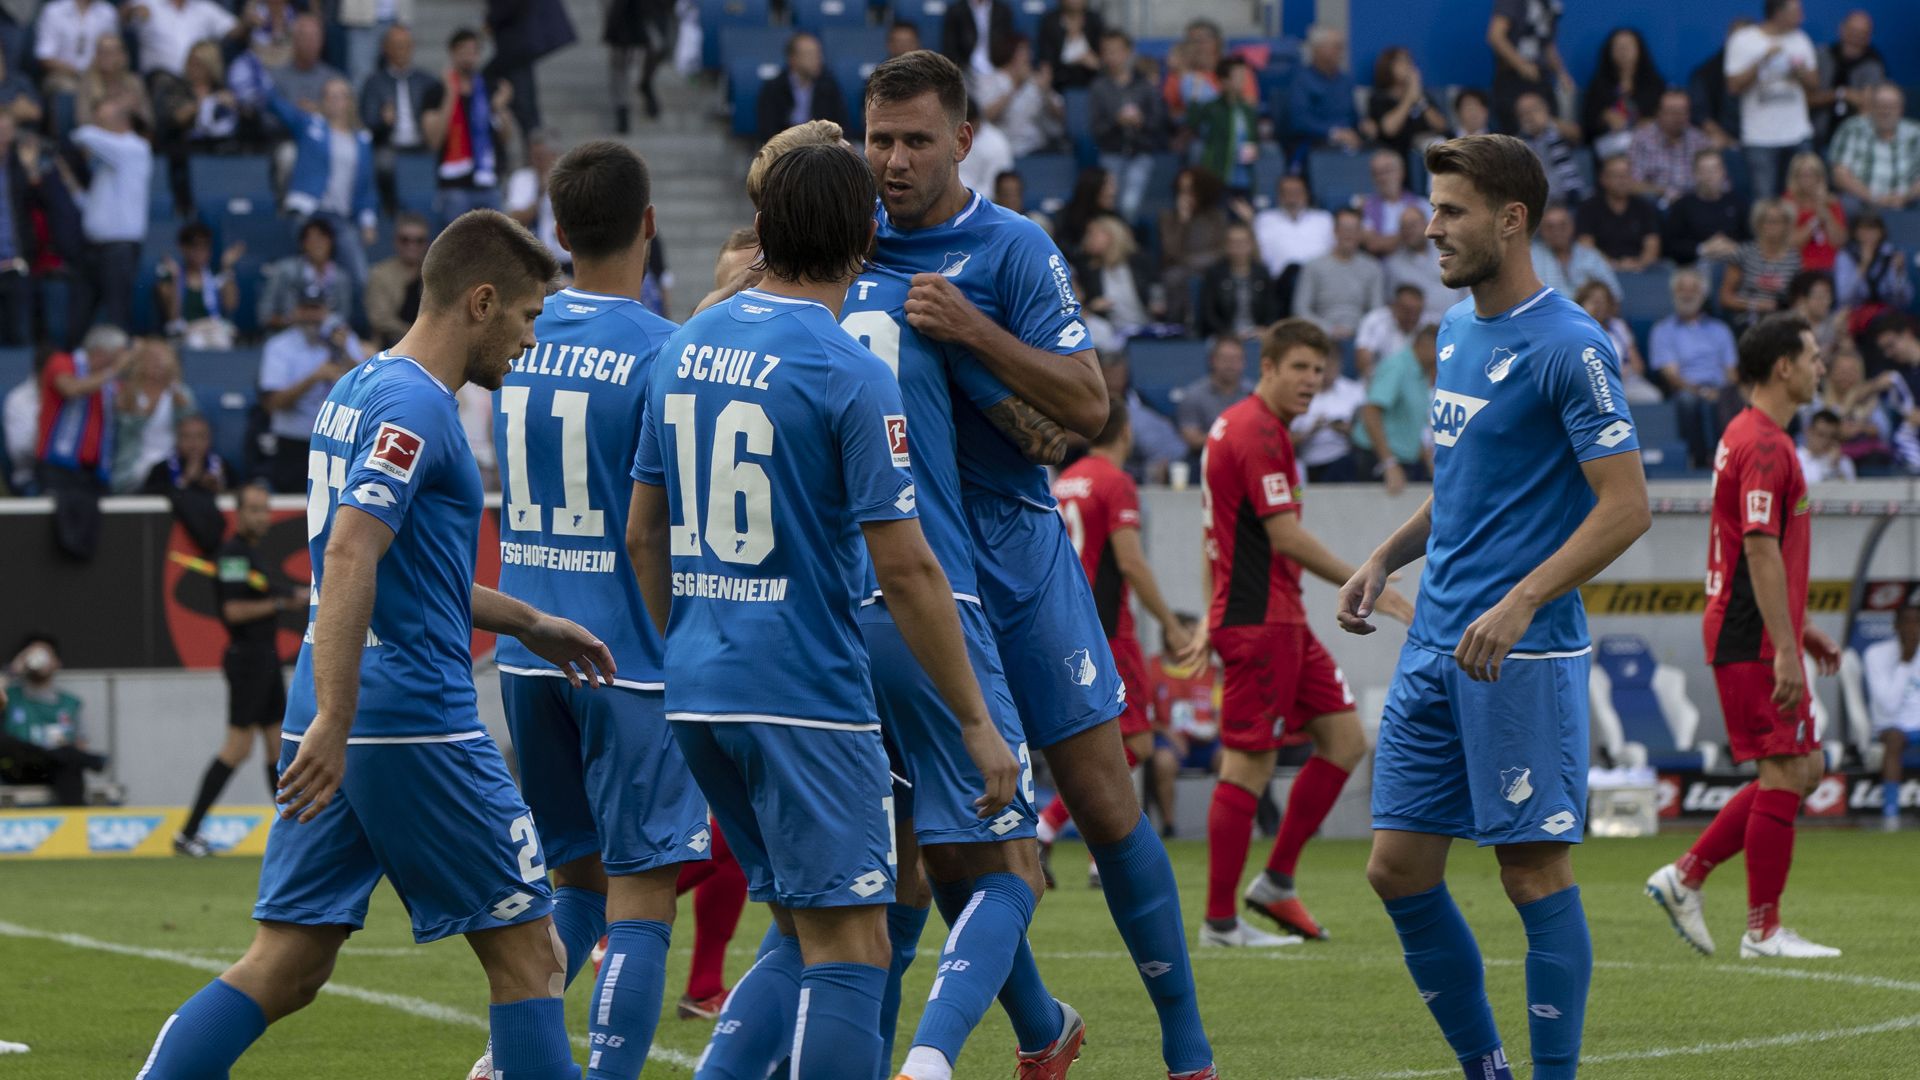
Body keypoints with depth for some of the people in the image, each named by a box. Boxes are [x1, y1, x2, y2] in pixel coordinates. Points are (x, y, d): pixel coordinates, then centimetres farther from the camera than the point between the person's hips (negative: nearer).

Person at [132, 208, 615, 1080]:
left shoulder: (357, 389, 17)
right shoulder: (416, 406, -13)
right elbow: (350, 556, -25)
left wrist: (531, 625, 33)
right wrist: (334, 721, -30)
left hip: (334, 723, 9)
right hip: (417, 724, -9)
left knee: (283, 970, 6)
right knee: (526, 955, 1)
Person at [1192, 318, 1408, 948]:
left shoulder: (1236, 426, 18)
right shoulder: (1257, 433, -14)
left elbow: (1216, 539, 23)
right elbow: (1285, 536, -19)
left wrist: (1213, 622, 25)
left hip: (1283, 621, 10)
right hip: (1261, 623, -10)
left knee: (1345, 739, 9)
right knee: (1248, 766, -7)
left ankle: (1276, 883, 13)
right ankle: (1221, 921, -3)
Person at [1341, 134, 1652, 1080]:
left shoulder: (1569, 347, -12)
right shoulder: (1456, 331, 15)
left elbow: (1626, 506, -16)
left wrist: (1521, 603, -24)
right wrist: (1385, 559, 13)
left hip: (1523, 652, -8)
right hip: (1435, 647, 8)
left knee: (1534, 869, -4)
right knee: (1398, 868, 6)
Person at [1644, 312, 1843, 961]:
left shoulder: (1751, 438, 18)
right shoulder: (1764, 446, -16)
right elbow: (1761, 553, -22)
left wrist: (1800, 629, 26)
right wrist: (1785, 650, -24)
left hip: (1748, 634, 10)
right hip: (1753, 640, -10)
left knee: (1804, 770, 12)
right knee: (1787, 773, -7)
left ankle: (1686, 877, 12)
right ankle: (1763, 931, -2)